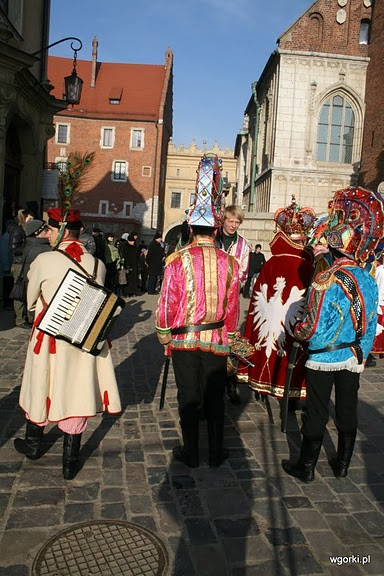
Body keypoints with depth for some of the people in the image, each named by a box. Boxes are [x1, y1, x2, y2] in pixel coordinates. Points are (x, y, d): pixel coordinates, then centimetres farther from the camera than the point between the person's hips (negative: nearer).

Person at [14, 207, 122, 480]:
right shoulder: (98, 264, -5)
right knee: (76, 393, 12)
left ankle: (33, 444, 42)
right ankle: (70, 462, 22)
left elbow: (31, 301, 1)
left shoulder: (44, 261, -13)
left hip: (49, 336, -2)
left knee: (41, 388, 20)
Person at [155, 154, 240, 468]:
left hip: (184, 339, -2)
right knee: (215, 397, 14)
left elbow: (167, 302, -9)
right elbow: (233, 305, 4)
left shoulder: (177, 260, -11)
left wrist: (164, 335, 5)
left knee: (188, 397, 11)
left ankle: (191, 453, 23)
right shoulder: (229, 262, -3)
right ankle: (216, 452, 26)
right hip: (217, 340, 2)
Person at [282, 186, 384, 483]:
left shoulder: (327, 280, -23)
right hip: (353, 359, 6)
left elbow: (313, 328, -25)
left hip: (324, 358, -5)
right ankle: (343, 464, 35)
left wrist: (297, 331, -4)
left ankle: (306, 467, 23)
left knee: (317, 413, 8)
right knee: (347, 411, 18)